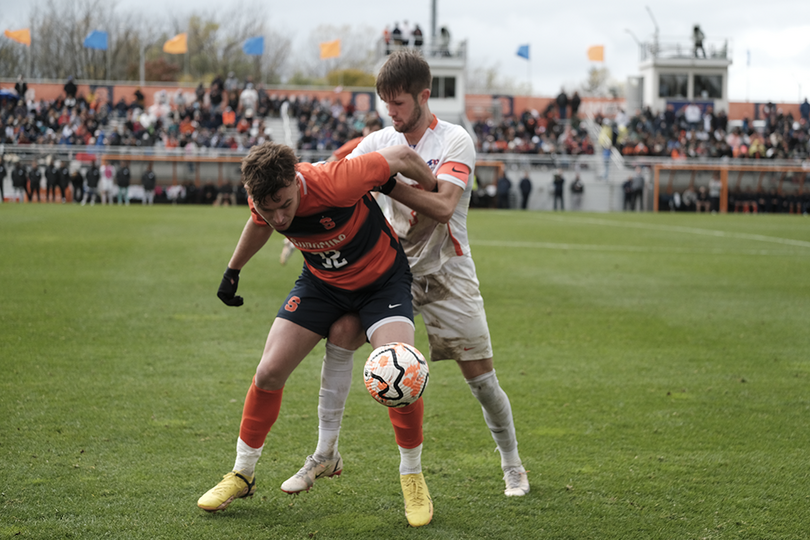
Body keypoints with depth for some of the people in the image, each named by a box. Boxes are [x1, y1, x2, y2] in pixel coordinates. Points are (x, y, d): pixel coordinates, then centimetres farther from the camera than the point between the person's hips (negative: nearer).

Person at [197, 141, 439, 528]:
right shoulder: (262, 198, -21)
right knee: (269, 372, -4)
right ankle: (242, 475, 17)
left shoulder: (333, 183, -38)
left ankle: (412, 476, 1)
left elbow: (403, 156, -24)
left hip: (382, 277, -4)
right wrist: (233, 270, 18)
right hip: (321, 280, 4)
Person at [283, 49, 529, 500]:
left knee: (480, 375, -2)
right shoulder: (380, 142, 2)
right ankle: (326, 452, -9)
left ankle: (513, 466, 21)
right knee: (341, 330, -18)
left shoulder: (455, 141, -12)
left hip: (447, 273, -3)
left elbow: (442, 206, -25)